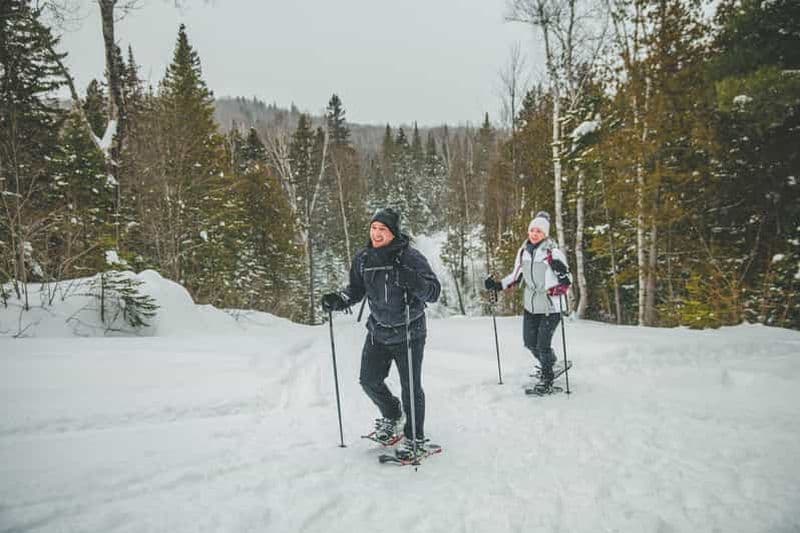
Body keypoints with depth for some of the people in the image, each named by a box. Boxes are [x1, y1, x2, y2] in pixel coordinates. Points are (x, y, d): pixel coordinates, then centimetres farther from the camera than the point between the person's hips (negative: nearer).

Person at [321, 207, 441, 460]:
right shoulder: (363, 258, -2)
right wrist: (339, 299, -9)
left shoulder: (410, 257, -17)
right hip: (378, 332, 5)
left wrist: (414, 282, -38)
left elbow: (434, 291, -18)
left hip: (409, 333, -5)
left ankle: (415, 439, 22)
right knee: (369, 380, 12)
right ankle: (391, 415, 41)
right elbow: (356, 289, 11)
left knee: (410, 387, 2)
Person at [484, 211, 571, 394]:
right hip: (531, 305, 6)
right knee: (529, 342, 14)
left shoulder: (553, 252, -15)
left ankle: (546, 382, 15)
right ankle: (549, 364, 42)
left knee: (542, 344, -5)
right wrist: (498, 285, 5)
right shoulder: (523, 251, 3)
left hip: (551, 306, -6)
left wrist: (556, 290, -34)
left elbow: (567, 282, -14)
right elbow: (516, 276, 15)